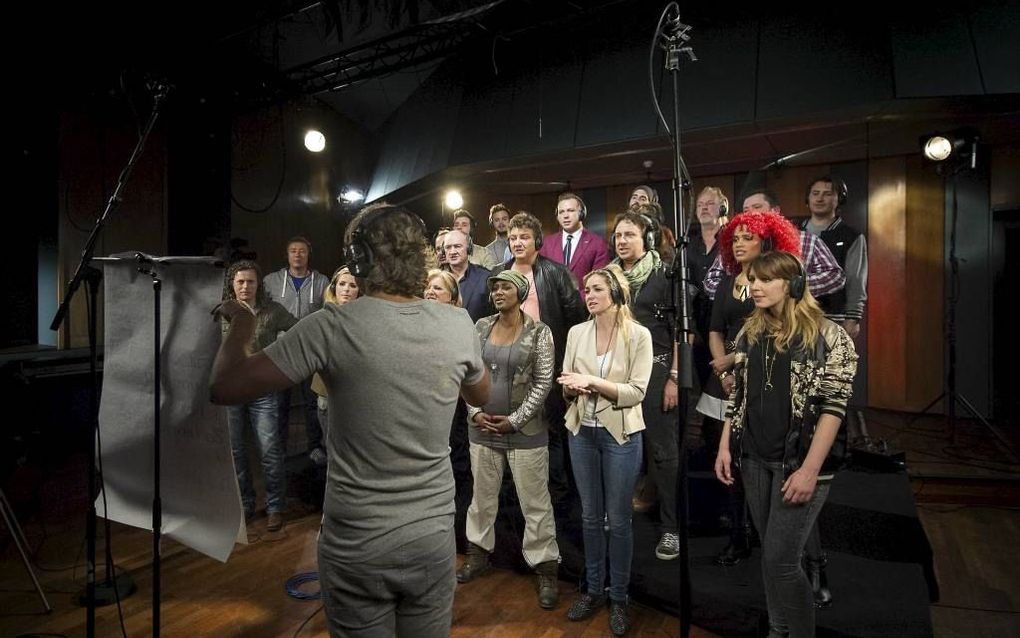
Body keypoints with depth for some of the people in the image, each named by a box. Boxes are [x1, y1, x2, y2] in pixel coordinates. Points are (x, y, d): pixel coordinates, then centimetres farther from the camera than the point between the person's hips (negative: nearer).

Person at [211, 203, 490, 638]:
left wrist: (240, 324, 5)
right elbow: (481, 396, 11)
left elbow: (223, 388, -12)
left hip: (356, 545, -2)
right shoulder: (457, 324, -7)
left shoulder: (332, 327, -17)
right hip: (433, 538, 3)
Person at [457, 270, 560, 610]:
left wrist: (514, 420, -11)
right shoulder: (480, 326, 4)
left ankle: (546, 568, 19)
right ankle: (478, 553, 37)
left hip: (525, 430, -3)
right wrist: (475, 413, -5)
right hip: (482, 428, 4)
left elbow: (543, 382, -8)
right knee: (482, 496, 17)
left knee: (535, 502, 4)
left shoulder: (539, 332, -7)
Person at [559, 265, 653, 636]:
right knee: (590, 515, 15)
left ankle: (619, 598, 26)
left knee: (618, 519, 8)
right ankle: (593, 589, 32)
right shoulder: (576, 333, 3)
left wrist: (592, 381, -22)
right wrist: (572, 388, -17)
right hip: (581, 431, 4)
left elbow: (636, 392, -14)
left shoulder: (639, 335, -8)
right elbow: (567, 385, 6)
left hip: (621, 434, -3)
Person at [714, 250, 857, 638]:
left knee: (780, 560, -4)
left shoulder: (828, 336, -9)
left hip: (798, 462, -5)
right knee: (772, 557, 16)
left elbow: (834, 406, -14)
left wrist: (810, 469, -19)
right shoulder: (750, 333, 7)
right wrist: (725, 446, 6)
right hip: (755, 460, 5)